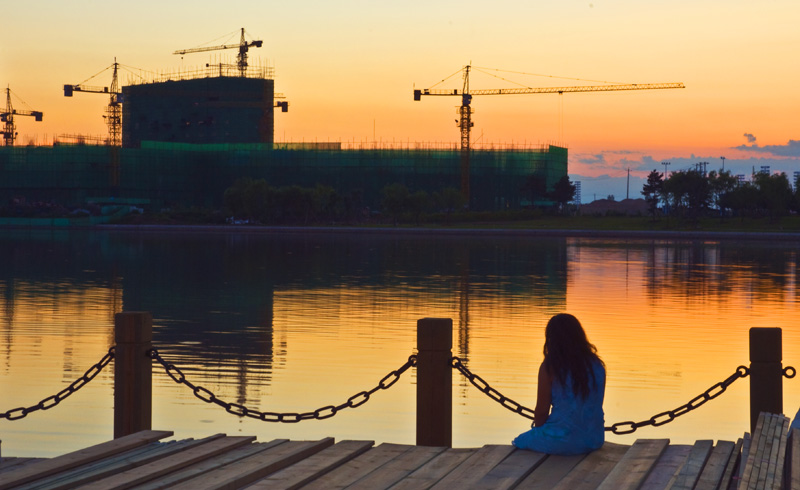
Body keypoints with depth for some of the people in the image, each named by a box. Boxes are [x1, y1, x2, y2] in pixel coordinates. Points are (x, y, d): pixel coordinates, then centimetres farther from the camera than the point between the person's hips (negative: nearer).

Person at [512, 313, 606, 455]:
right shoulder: (597, 365, 2)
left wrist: (538, 428, 14)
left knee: (521, 441, 22)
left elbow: (541, 412, -8)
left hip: (562, 443, -6)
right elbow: (595, 407, 11)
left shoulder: (549, 367, -13)